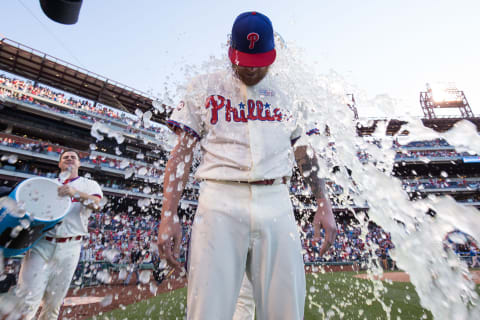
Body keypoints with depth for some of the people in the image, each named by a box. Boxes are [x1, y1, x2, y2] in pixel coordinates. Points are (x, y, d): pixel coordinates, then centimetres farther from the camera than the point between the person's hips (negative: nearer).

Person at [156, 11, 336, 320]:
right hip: (220, 203, -1)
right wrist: (169, 215, -4)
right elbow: (182, 151, 5)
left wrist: (323, 202, 9)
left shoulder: (287, 93, 15)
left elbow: (305, 150, 18)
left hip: (277, 204, 2)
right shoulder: (203, 87, 10)